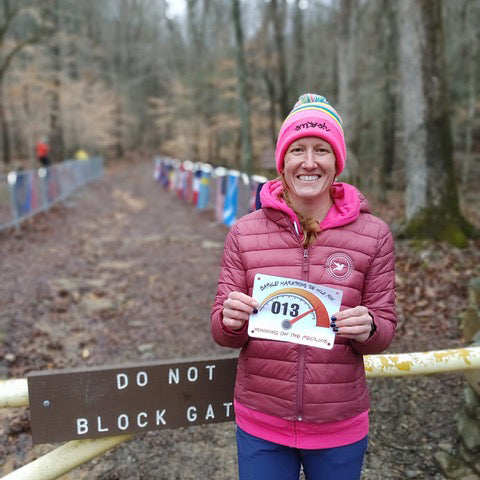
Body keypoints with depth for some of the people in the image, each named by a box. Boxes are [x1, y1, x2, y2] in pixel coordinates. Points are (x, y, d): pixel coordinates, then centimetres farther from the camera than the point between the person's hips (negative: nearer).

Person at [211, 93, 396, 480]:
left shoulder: (374, 235, -7)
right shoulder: (244, 234, -6)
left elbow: (385, 329, 0)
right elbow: (222, 333, -1)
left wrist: (367, 328, -22)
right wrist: (231, 321, -23)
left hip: (340, 431, 0)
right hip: (260, 426, 0)